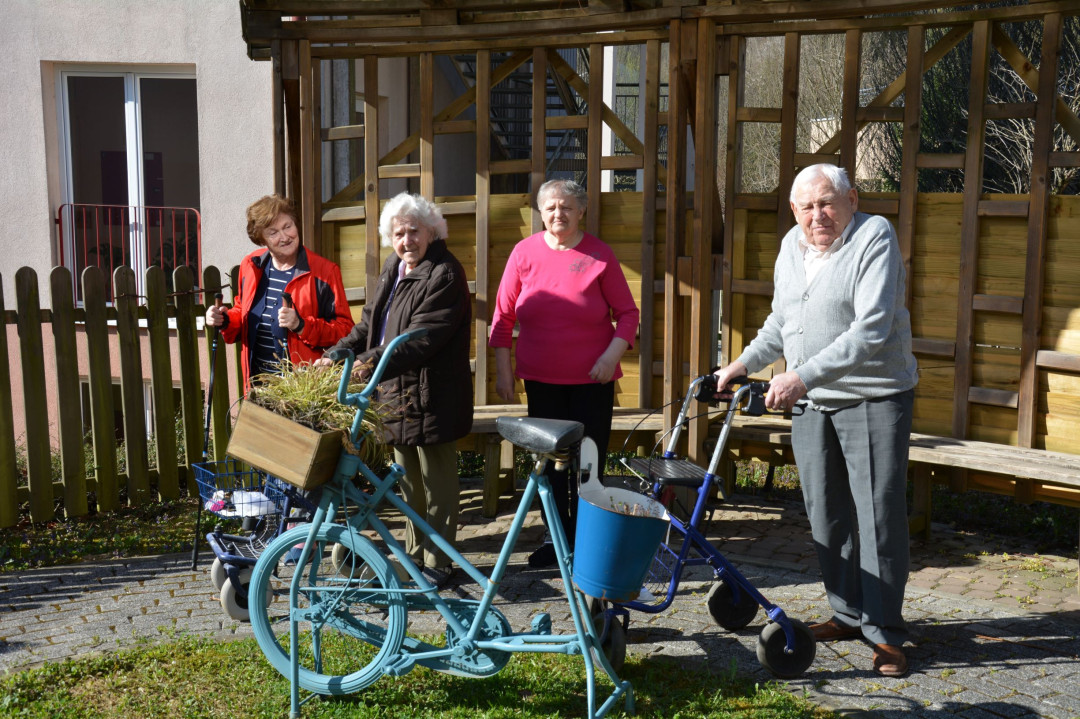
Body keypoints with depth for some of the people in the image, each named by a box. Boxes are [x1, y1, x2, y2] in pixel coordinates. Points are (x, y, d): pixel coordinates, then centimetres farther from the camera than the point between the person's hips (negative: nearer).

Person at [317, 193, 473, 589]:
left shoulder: (445, 275, -17)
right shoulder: (394, 266, 11)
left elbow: (421, 338, -27)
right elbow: (370, 323, 17)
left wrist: (373, 362, -36)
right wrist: (337, 355, 4)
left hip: (433, 396, -9)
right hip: (396, 390, 9)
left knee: (437, 482, 4)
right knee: (408, 479, 18)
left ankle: (438, 562, 17)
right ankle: (415, 553, 32)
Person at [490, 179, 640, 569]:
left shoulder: (599, 255, -4)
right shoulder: (525, 252, 1)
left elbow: (627, 312, 1)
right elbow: (504, 315, 6)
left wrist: (612, 354, -13)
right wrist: (503, 369, 1)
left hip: (592, 379, -2)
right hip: (541, 379, 2)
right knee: (549, 461, 10)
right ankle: (555, 539, 23)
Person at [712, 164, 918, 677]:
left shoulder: (875, 236, -13)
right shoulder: (792, 245, 10)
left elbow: (872, 331, -24)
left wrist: (802, 375, -30)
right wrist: (743, 364, 13)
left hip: (873, 401, -7)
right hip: (811, 404, 7)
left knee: (878, 514, -5)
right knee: (826, 514, 11)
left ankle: (884, 633, 5)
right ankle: (848, 614, 25)